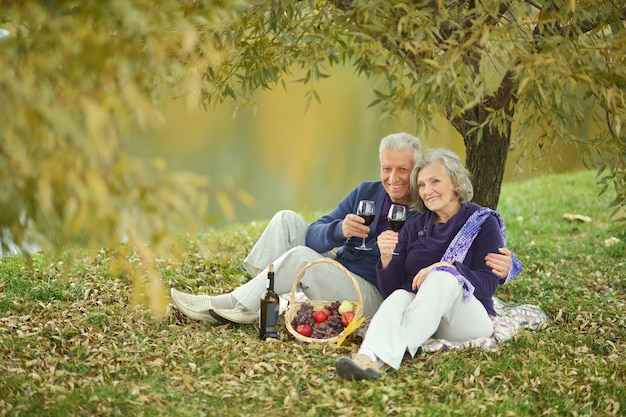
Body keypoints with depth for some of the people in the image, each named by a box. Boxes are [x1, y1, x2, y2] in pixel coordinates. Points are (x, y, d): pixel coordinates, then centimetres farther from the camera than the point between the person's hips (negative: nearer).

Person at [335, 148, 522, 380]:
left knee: (442, 277, -33)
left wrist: (449, 268, -23)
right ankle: (368, 357, -62)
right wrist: (386, 258, -12)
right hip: (418, 315, 3)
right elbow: (390, 290, 8)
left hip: (469, 318, -2)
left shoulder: (483, 222, 5)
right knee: (398, 297, -31)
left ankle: (385, 355, -52)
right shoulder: (414, 227, 15)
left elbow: (488, 284, -7)